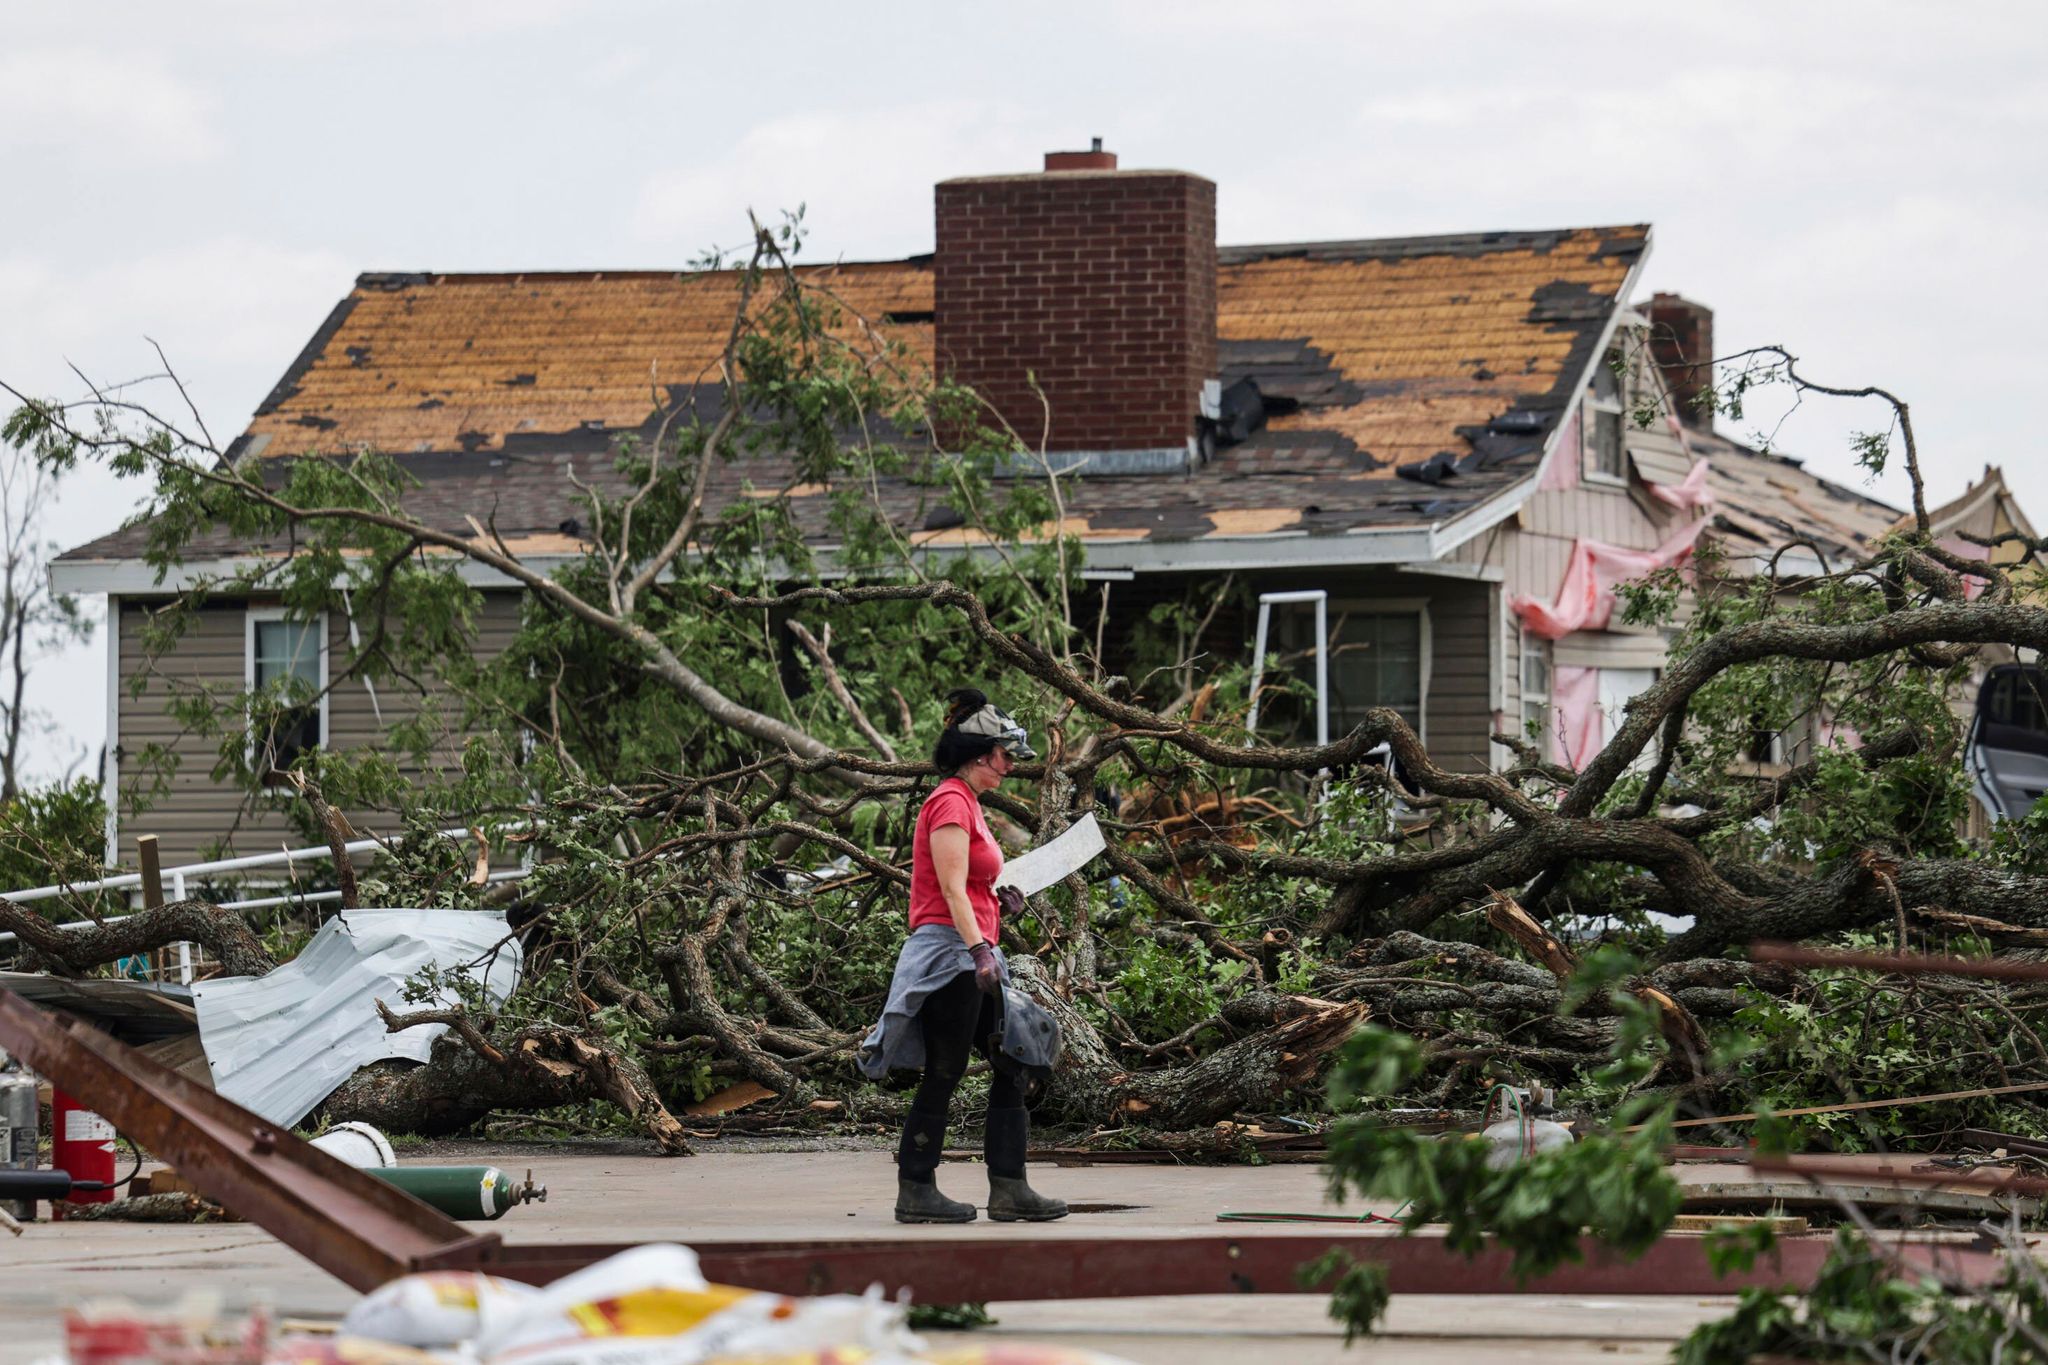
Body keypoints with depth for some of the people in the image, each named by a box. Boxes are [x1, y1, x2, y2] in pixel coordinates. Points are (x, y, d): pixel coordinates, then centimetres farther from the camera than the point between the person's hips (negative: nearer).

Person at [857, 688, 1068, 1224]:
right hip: (948, 952, -10)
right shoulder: (950, 803, -12)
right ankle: (915, 1193, 2)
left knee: (1012, 1067, 7)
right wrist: (979, 949, -27)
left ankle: (1009, 1190, 7)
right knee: (943, 1076, -5)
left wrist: (1000, 897, 11)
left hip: (972, 956, 10)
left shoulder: (968, 803, 18)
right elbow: (952, 889, -20)